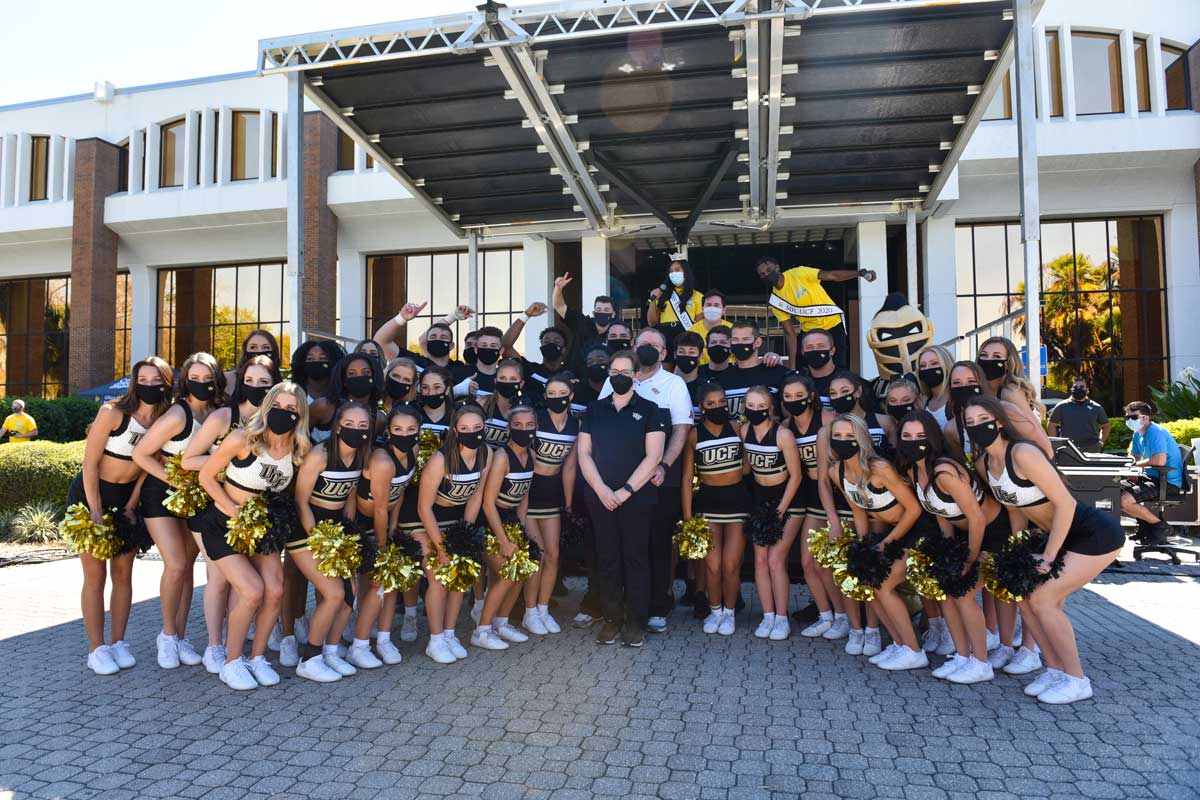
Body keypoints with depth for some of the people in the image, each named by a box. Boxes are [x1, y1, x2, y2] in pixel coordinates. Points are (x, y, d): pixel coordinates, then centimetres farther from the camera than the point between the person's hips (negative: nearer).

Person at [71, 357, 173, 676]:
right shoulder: (112, 412, -18)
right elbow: (89, 462, -15)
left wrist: (131, 506, -5)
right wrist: (96, 512, -16)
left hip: (127, 498, 4)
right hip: (90, 494, -4)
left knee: (123, 574, 6)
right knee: (96, 575, -1)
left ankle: (118, 643, 16)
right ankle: (96, 649, 7)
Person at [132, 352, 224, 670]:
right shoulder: (177, 415, -21)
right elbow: (140, 454, -16)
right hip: (162, 493, -5)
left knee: (187, 566, 8)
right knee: (175, 565, -11)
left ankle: (179, 637, 18)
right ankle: (168, 634, 10)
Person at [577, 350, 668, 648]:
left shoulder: (649, 410, 1)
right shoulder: (594, 410, 10)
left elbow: (653, 456, -6)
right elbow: (584, 453, 5)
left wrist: (625, 491, -12)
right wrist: (601, 489, -8)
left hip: (637, 498, -2)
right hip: (600, 497, 3)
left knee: (636, 558, 3)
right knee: (607, 558, 7)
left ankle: (636, 622, 14)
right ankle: (612, 619, 18)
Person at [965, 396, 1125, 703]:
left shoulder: (1022, 454, -25)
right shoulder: (983, 464, 0)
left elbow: (1065, 503, -24)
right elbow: (1009, 504, 13)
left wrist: (1048, 556, -19)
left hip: (1098, 535, -8)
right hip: (1066, 538, 8)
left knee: (1043, 599, -13)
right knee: (1026, 598, 3)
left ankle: (1076, 680, 3)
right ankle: (1056, 670, 18)